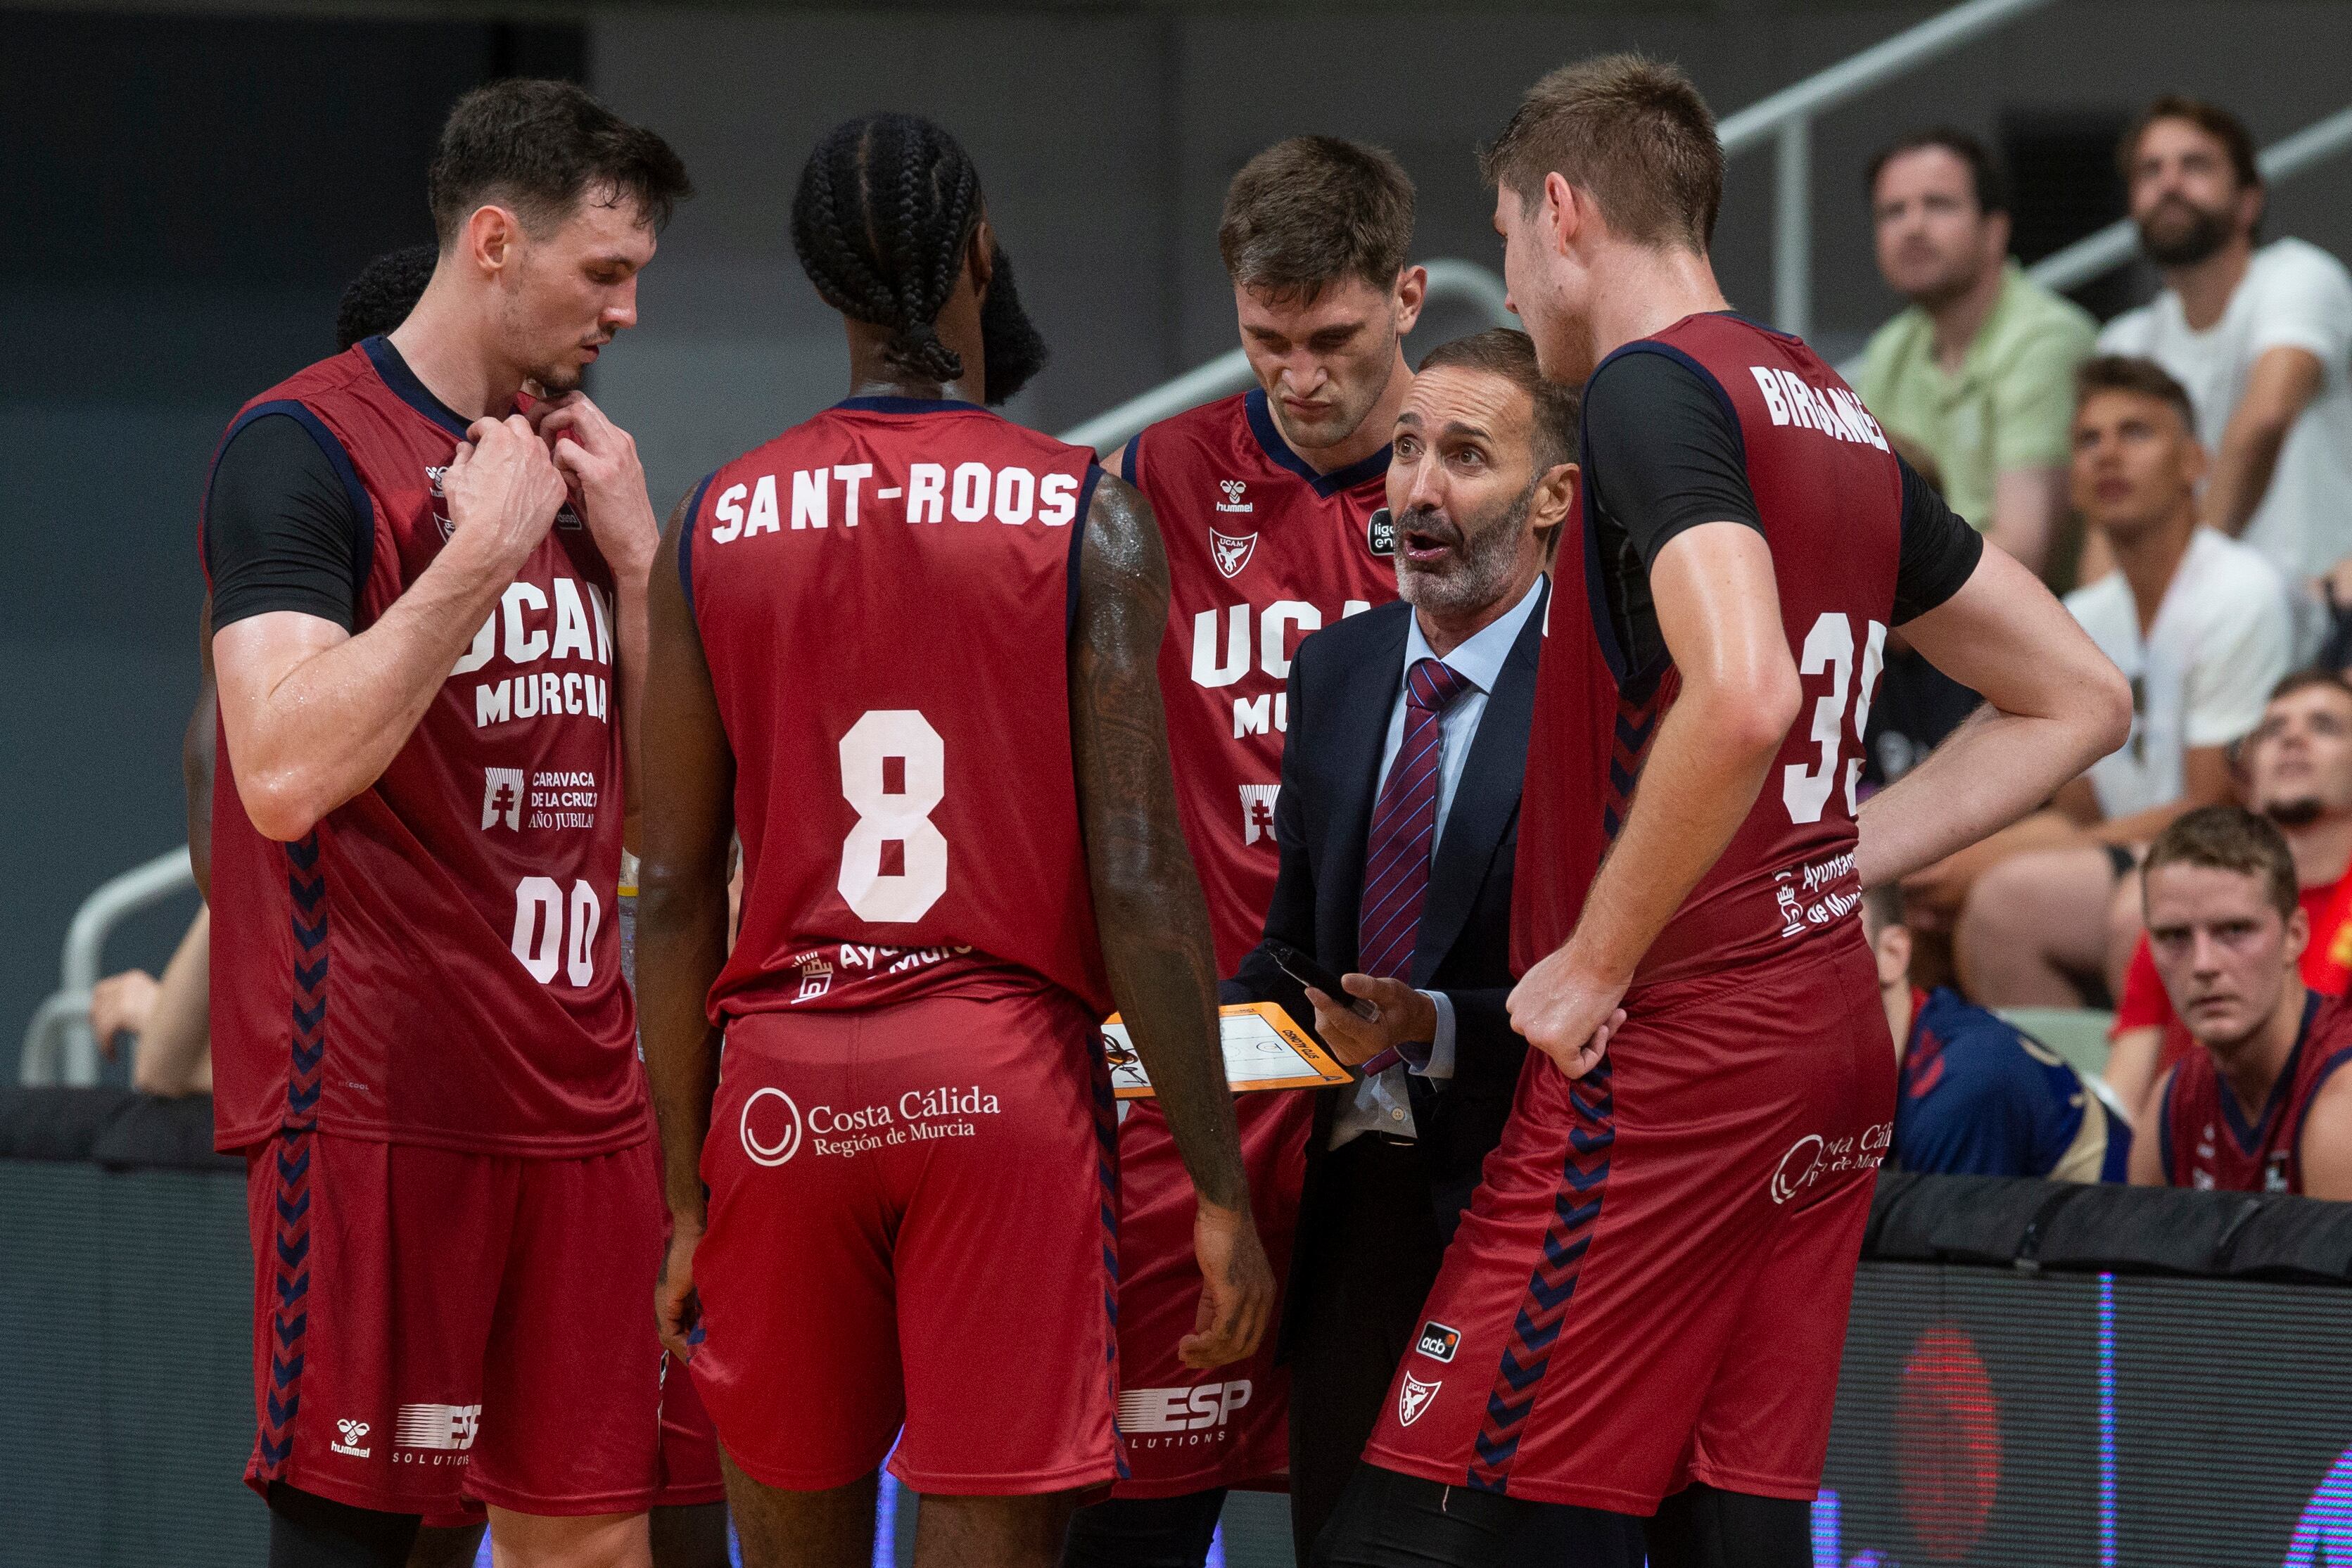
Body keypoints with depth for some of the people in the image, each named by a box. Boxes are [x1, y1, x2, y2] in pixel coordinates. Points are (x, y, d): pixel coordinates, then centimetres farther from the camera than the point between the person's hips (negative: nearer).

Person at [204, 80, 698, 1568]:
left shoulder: (570, 464, 16)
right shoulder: (306, 445, -7)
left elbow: (660, 787, 18)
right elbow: (286, 775, -20)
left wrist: (630, 553, 6)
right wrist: (482, 553, -16)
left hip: (578, 1094, 7)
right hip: (378, 1097, -7)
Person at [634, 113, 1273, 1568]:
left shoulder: (716, 529, 5)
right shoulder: (1087, 520, -3)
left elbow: (676, 889, 5)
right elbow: (1138, 877, -7)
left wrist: (688, 1197, 12)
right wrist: (1220, 1191, -3)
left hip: (784, 1083, 3)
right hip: (1009, 1072, -3)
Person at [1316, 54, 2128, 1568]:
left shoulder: (1656, 385, -11)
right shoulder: (1840, 414, 15)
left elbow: (1744, 696, -27)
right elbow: (2078, 698, 21)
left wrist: (1596, 964, -17)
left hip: (1670, 1049, -9)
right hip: (1836, 1037, 9)